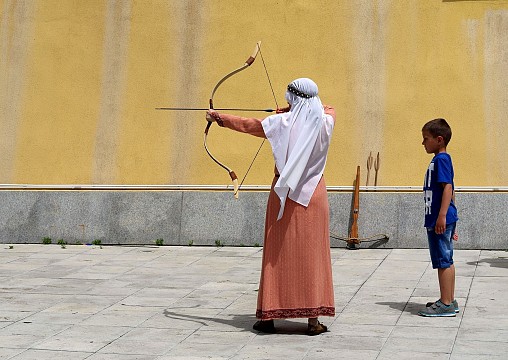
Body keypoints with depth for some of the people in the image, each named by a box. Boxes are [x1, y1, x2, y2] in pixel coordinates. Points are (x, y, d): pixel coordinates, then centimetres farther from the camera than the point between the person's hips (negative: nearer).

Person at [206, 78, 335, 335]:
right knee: (313, 255, 3)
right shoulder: (325, 122, -1)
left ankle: (268, 316, 11)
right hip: (313, 196, 1)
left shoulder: (282, 123, -4)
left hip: (285, 194, 0)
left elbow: (246, 125, 10)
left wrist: (219, 118, 26)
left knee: (278, 254, 5)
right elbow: (329, 108, 25)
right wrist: (293, 111, 26)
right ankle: (313, 318, 2)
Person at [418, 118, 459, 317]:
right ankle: (449, 301, 21)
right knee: (446, 261, 14)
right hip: (437, 220, 10)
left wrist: (442, 216, -24)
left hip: (441, 220, -10)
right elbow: (449, 191, 22)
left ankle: (446, 304, -4)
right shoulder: (440, 160, 18)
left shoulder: (441, 159, -11)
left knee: (444, 261, -7)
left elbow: (448, 187, -20)